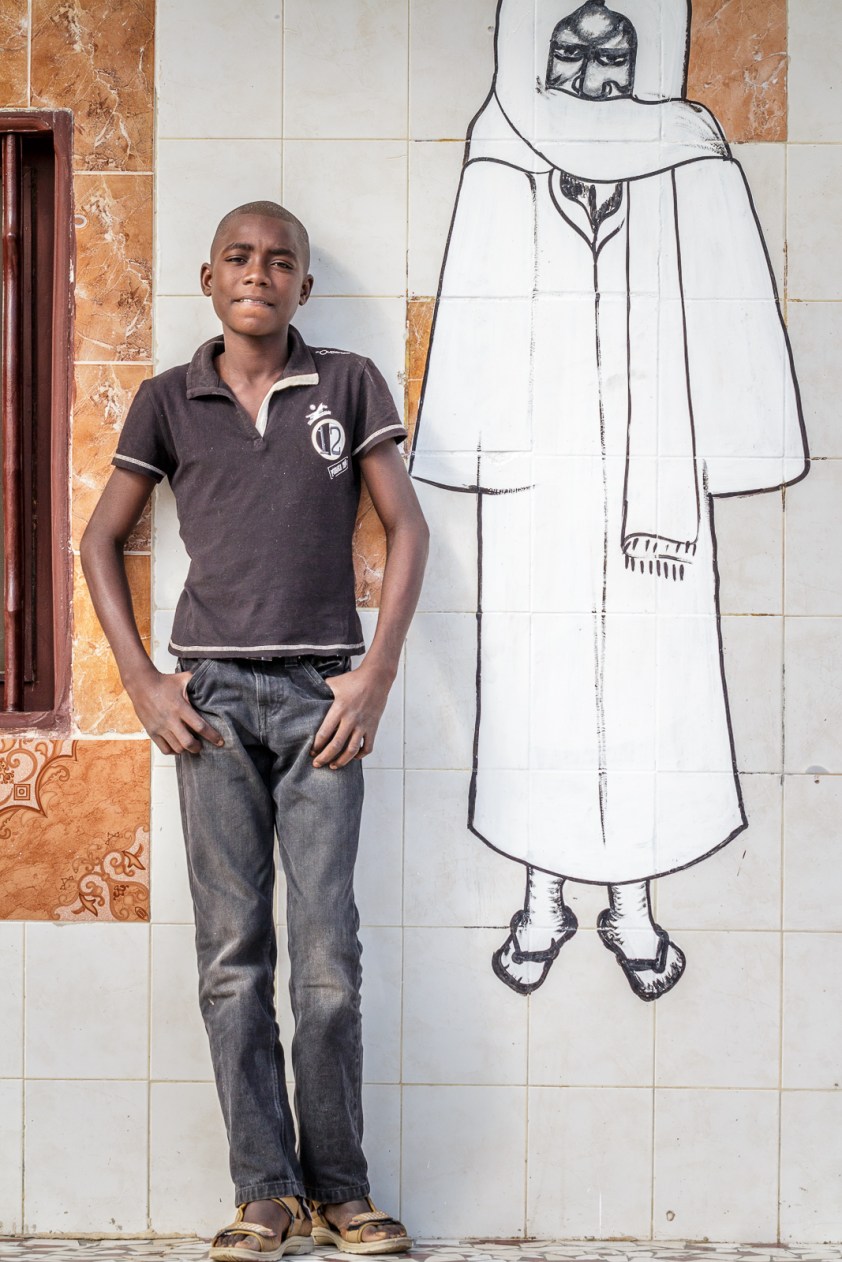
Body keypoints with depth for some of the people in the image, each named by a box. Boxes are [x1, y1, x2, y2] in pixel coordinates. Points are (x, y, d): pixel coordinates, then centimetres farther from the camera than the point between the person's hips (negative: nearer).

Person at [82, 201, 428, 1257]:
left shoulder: (349, 385, 8)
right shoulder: (169, 402, 11)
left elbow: (405, 527, 8)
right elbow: (102, 542, 15)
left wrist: (376, 672, -2)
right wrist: (142, 682, 4)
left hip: (321, 693, -1)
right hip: (211, 694, 1)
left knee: (329, 951, -4)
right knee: (232, 953, -1)